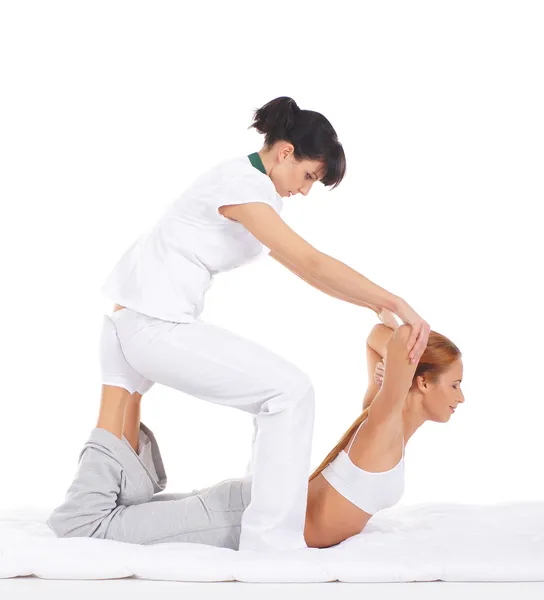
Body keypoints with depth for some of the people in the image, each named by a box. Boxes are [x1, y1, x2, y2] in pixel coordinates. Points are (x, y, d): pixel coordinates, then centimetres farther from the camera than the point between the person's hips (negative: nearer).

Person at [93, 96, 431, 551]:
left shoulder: (260, 190, 13)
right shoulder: (241, 184, -17)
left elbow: (305, 266, 15)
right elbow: (312, 264, -25)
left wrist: (376, 305, 9)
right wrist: (399, 303, -22)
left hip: (160, 320, 10)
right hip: (152, 326, -10)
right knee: (290, 390, -14)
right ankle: (271, 543, -11)